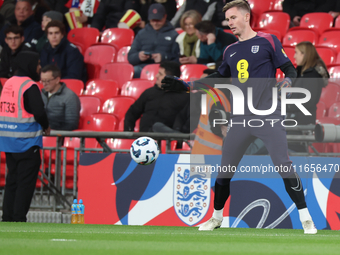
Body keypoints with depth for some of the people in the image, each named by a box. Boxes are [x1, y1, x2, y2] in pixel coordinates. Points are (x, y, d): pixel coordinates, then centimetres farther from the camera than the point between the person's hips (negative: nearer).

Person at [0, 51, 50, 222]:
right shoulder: (29, 86, -14)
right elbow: (39, 112, -19)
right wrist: (45, 127, 2)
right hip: (26, 142, -8)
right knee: (26, 182, -2)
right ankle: (19, 218, -4)